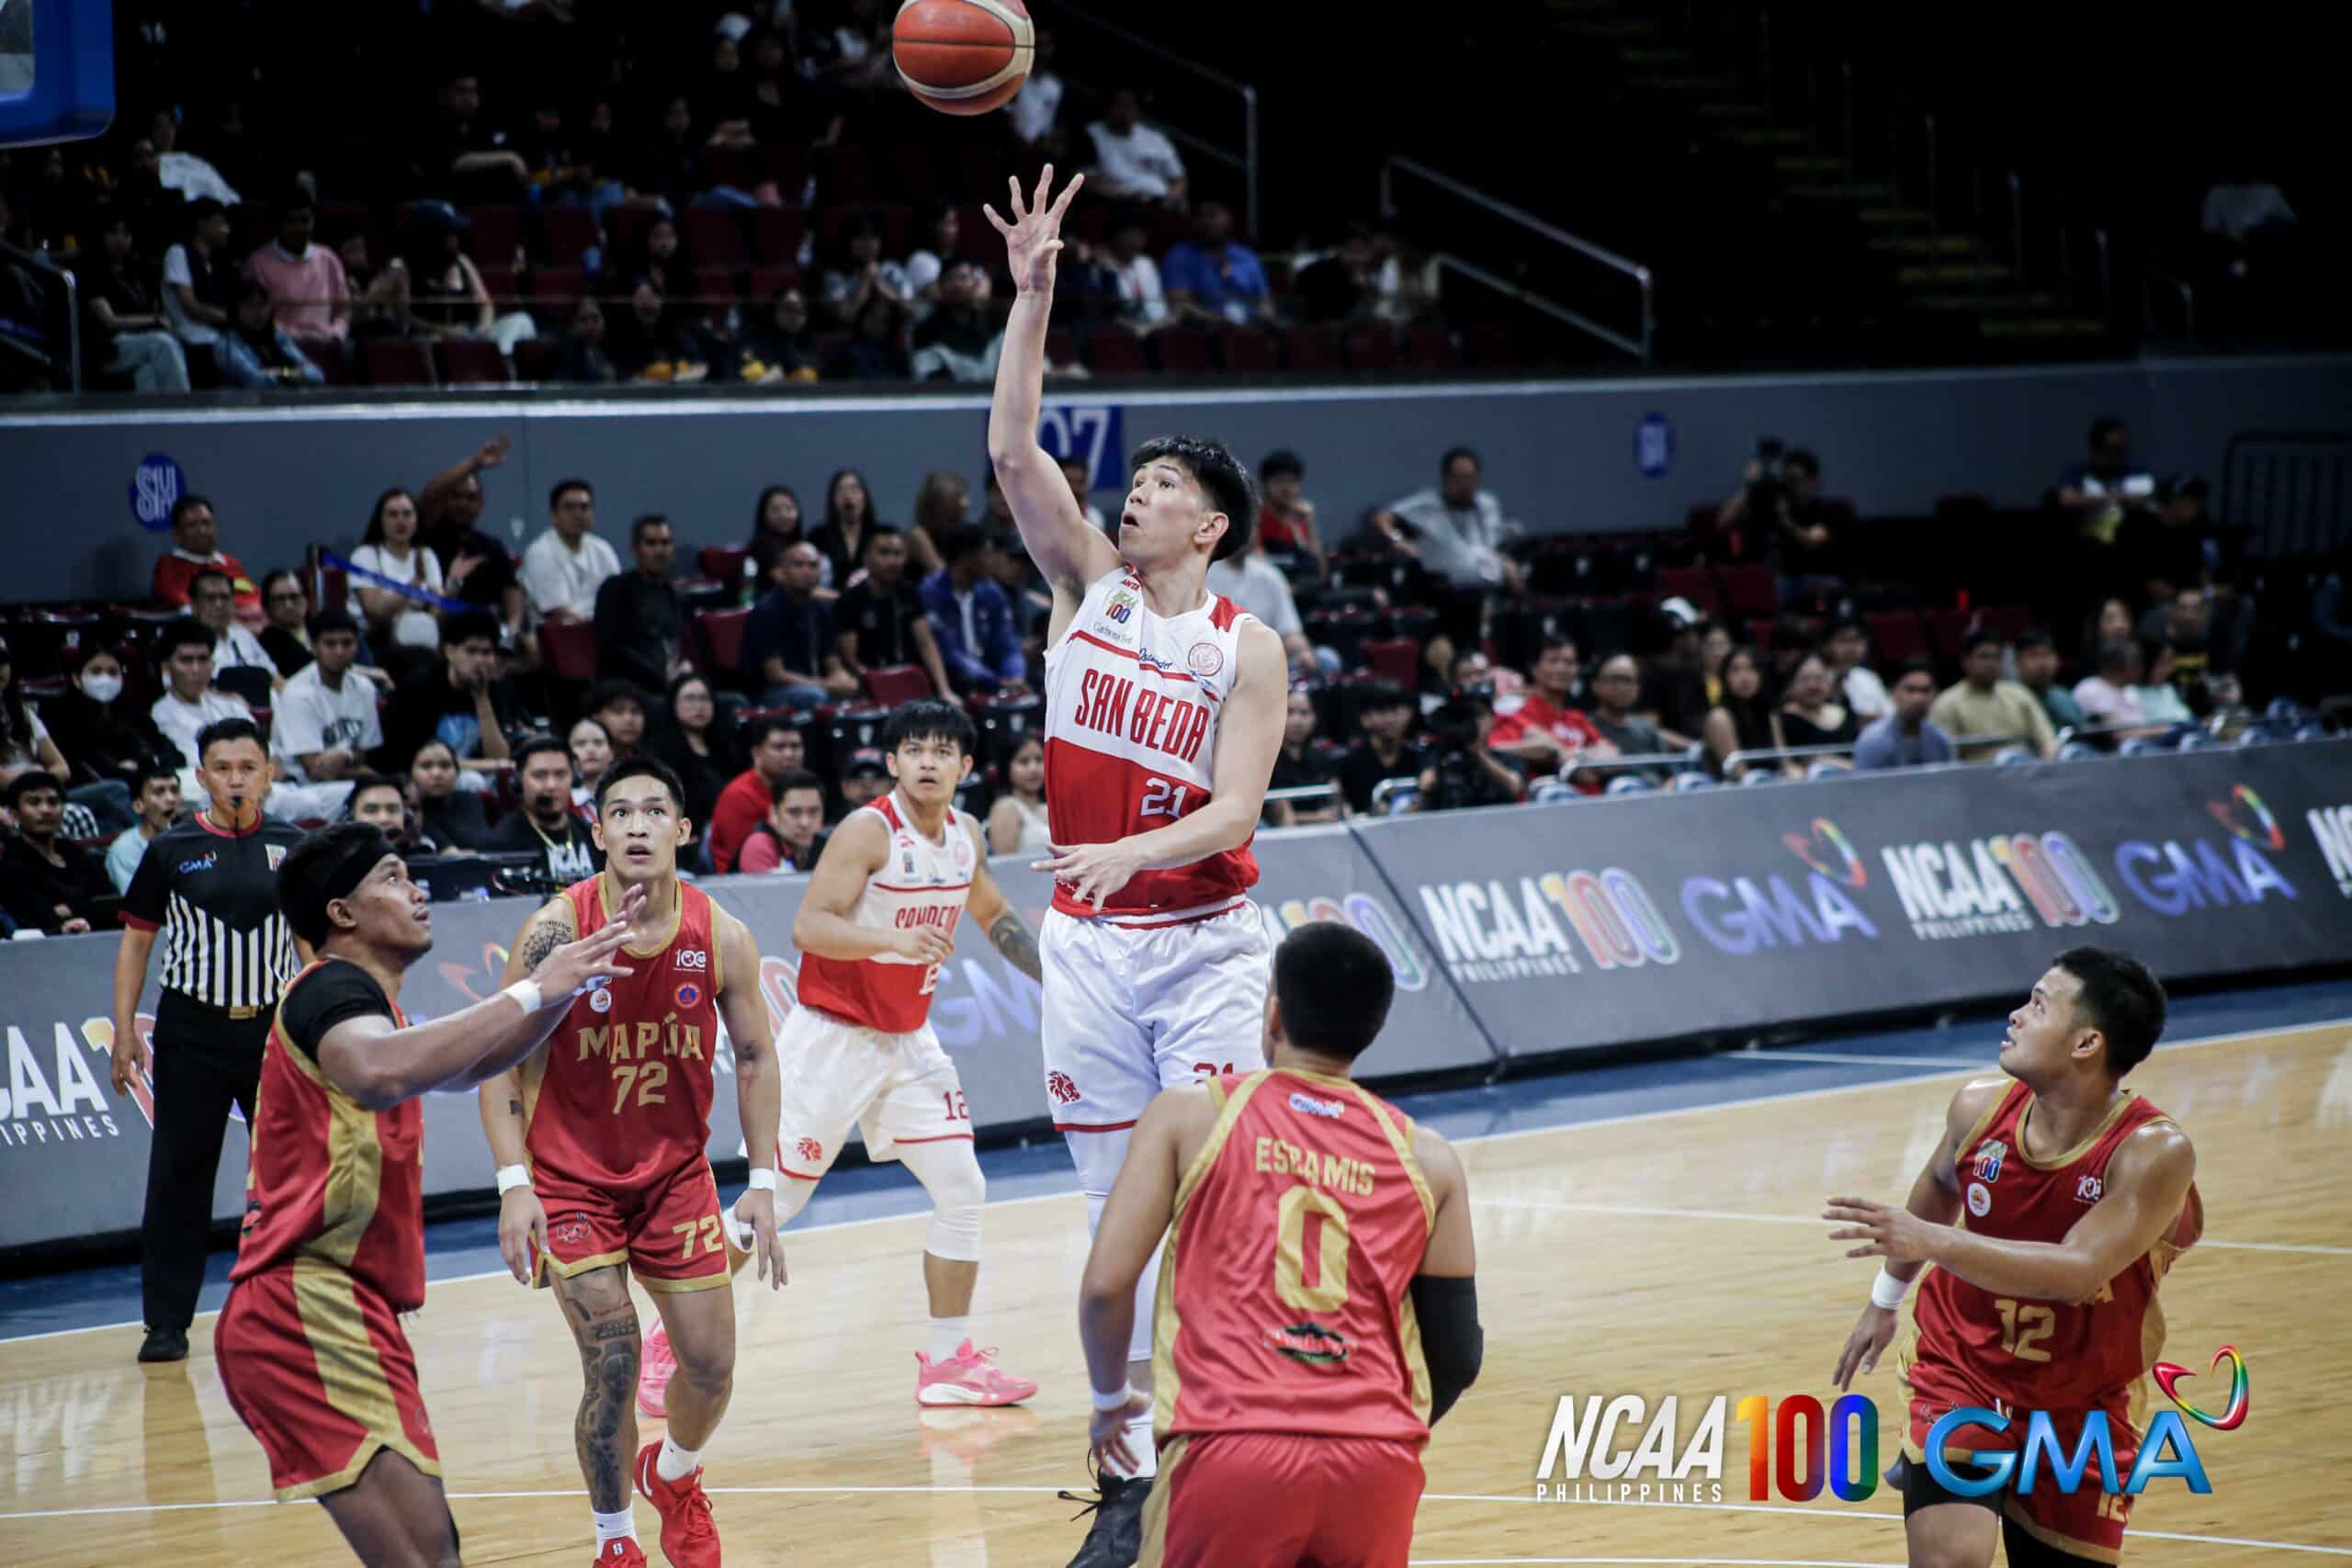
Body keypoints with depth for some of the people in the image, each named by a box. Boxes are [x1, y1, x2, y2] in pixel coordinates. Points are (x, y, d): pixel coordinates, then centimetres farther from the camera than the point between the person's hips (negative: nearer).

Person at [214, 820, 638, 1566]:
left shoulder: (357, 996, 22)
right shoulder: (332, 988, -10)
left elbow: (462, 1067, 40)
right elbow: (380, 1073, -35)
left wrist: (566, 986, 26)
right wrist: (529, 993, -28)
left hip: (345, 1312, 11)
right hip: (308, 1308, -11)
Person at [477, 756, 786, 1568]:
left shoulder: (721, 938, -9)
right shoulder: (557, 930, -17)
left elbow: (754, 1058, 3)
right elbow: (501, 1061, -12)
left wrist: (762, 1185, -1)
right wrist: (514, 1184, -19)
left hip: (676, 1173, 3)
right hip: (572, 1178, -3)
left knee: (711, 1365, 4)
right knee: (612, 1367, -11)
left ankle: (673, 1475, 38)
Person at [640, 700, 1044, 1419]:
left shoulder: (964, 834, 4)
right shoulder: (868, 830, -18)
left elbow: (994, 914, 23)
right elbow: (808, 927, -26)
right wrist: (893, 938, -40)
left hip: (910, 1042, 7)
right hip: (833, 1035, -7)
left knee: (963, 1193, -1)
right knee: (770, 1204, -3)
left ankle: (948, 1363, 9)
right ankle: (668, 1347, 9)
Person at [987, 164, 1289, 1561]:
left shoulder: (1246, 648, -6)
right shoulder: (1089, 588, 4)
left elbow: (1235, 811, -16)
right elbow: (1014, 452, -5)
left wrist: (1134, 852, -35)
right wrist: (1034, 295, -11)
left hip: (1205, 940, -4)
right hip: (1088, 940, 4)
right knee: (1115, 1215, 5)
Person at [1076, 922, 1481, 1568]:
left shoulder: (1189, 1114, 7)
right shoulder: (1426, 1159, 13)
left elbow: (1105, 1286, 1)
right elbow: (1457, 1358, 16)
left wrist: (1112, 1400, 20)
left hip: (1230, 1450, -2)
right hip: (1377, 1460, 2)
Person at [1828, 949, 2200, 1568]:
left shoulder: (2156, 1152, -25)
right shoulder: (1981, 1107, -12)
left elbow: (2076, 1273, -38)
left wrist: (1930, 1241, -47)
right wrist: (1886, 1299, 24)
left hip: (2082, 1404, -1)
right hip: (1961, 1372, 1)